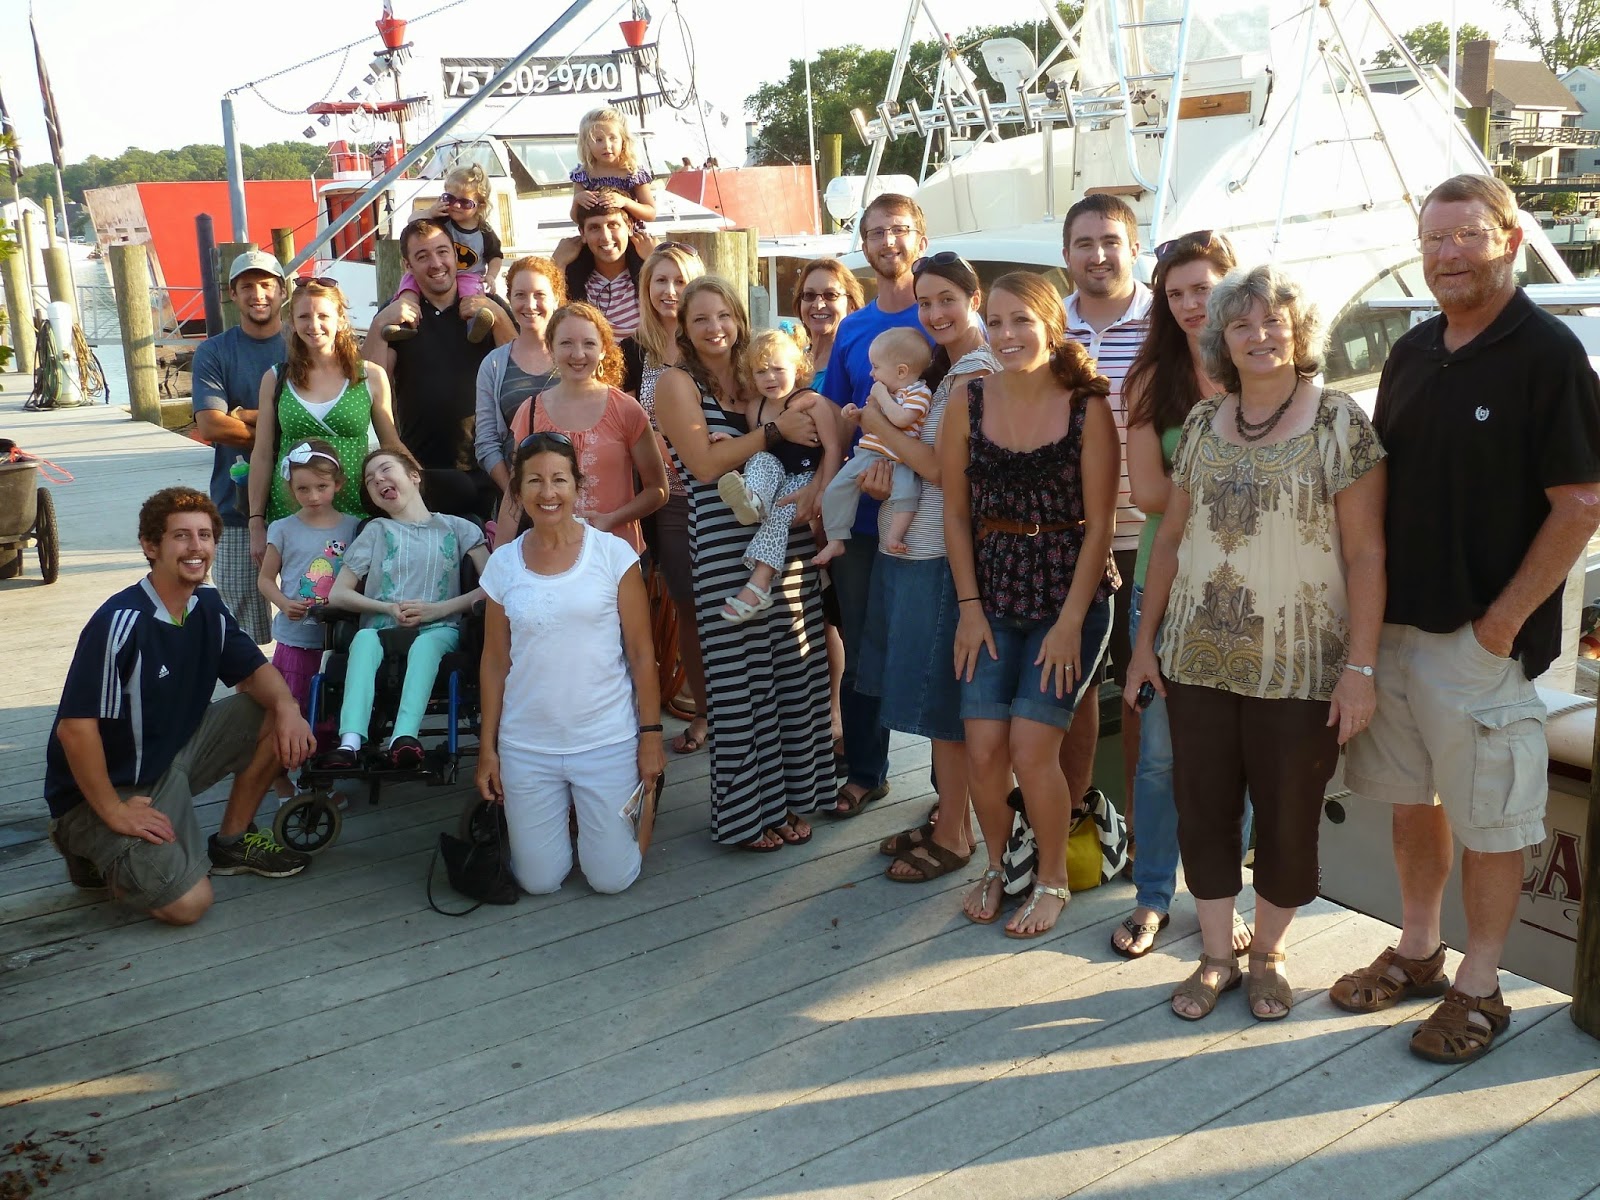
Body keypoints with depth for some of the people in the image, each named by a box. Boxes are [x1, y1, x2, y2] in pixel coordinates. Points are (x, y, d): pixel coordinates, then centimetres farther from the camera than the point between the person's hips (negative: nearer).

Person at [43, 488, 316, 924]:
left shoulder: (209, 607, -2)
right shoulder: (121, 621, -26)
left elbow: (255, 671, 5)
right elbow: (76, 726, -27)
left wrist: (287, 707, -18)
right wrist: (113, 812, -21)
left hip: (176, 753, 8)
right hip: (114, 786, -7)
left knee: (276, 714, -6)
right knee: (187, 902, -20)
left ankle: (231, 842, 9)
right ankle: (92, 846, 7)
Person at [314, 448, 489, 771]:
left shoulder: (455, 527, 16)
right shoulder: (376, 530, 21)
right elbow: (337, 595, 11)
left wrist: (439, 609, -9)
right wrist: (388, 608, -6)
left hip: (437, 630, -1)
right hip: (382, 629, 1)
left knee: (425, 644, -37)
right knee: (364, 638, -34)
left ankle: (404, 738, -57)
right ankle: (350, 742, -51)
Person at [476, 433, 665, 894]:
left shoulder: (613, 553, -6)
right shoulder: (503, 564, 1)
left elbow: (641, 653, -3)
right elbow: (495, 662, 6)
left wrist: (650, 735, -6)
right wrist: (487, 747, 5)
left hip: (607, 741, -2)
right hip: (526, 747, 2)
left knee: (611, 878, 3)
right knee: (539, 882, 7)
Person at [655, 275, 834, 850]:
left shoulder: (757, 377, 15)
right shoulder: (678, 383, 0)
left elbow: (816, 432, 17)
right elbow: (705, 463, -11)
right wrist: (775, 431, -11)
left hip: (787, 539, 5)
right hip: (725, 547, -5)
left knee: (795, 669, 7)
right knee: (742, 678, 0)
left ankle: (787, 796, 22)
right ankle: (745, 812, 14)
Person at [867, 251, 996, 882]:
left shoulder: (976, 371, -15)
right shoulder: (948, 366, 15)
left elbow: (942, 468, -19)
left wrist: (879, 427, -9)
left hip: (940, 553, -9)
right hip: (911, 545, 9)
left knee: (941, 700, 0)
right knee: (931, 696, 16)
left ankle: (953, 836, 13)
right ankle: (949, 817, 28)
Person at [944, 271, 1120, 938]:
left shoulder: (1087, 408, -7)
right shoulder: (968, 402, 0)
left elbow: (1098, 524, -7)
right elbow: (957, 511, 4)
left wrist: (1070, 622, -11)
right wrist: (970, 606, -2)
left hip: (1070, 594, -3)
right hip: (991, 593, 3)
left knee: (1031, 746, -9)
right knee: (983, 747, -3)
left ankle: (1052, 880, 16)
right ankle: (995, 865, 25)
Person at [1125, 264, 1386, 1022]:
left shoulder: (1339, 421, -5)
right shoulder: (1202, 423, 6)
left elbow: (1365, 552, -8)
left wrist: (1360, 667, -12)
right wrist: (1145, 639, 9)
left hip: (1298, 668, -3)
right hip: (1199, 660, 4)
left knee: (1287, 820, 9)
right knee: (1202, 811, 10)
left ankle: (1268, 955, 30)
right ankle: (1216, 955, 28)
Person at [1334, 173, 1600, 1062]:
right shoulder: (1413, 352, 9)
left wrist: (1503, 619, -15)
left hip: (1484, 635, -6)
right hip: (1396, 622, 7)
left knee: (1488, 819, 6)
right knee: (1412, 798, 17)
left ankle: (1480, 988, 21)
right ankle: (1418, 952, 33)